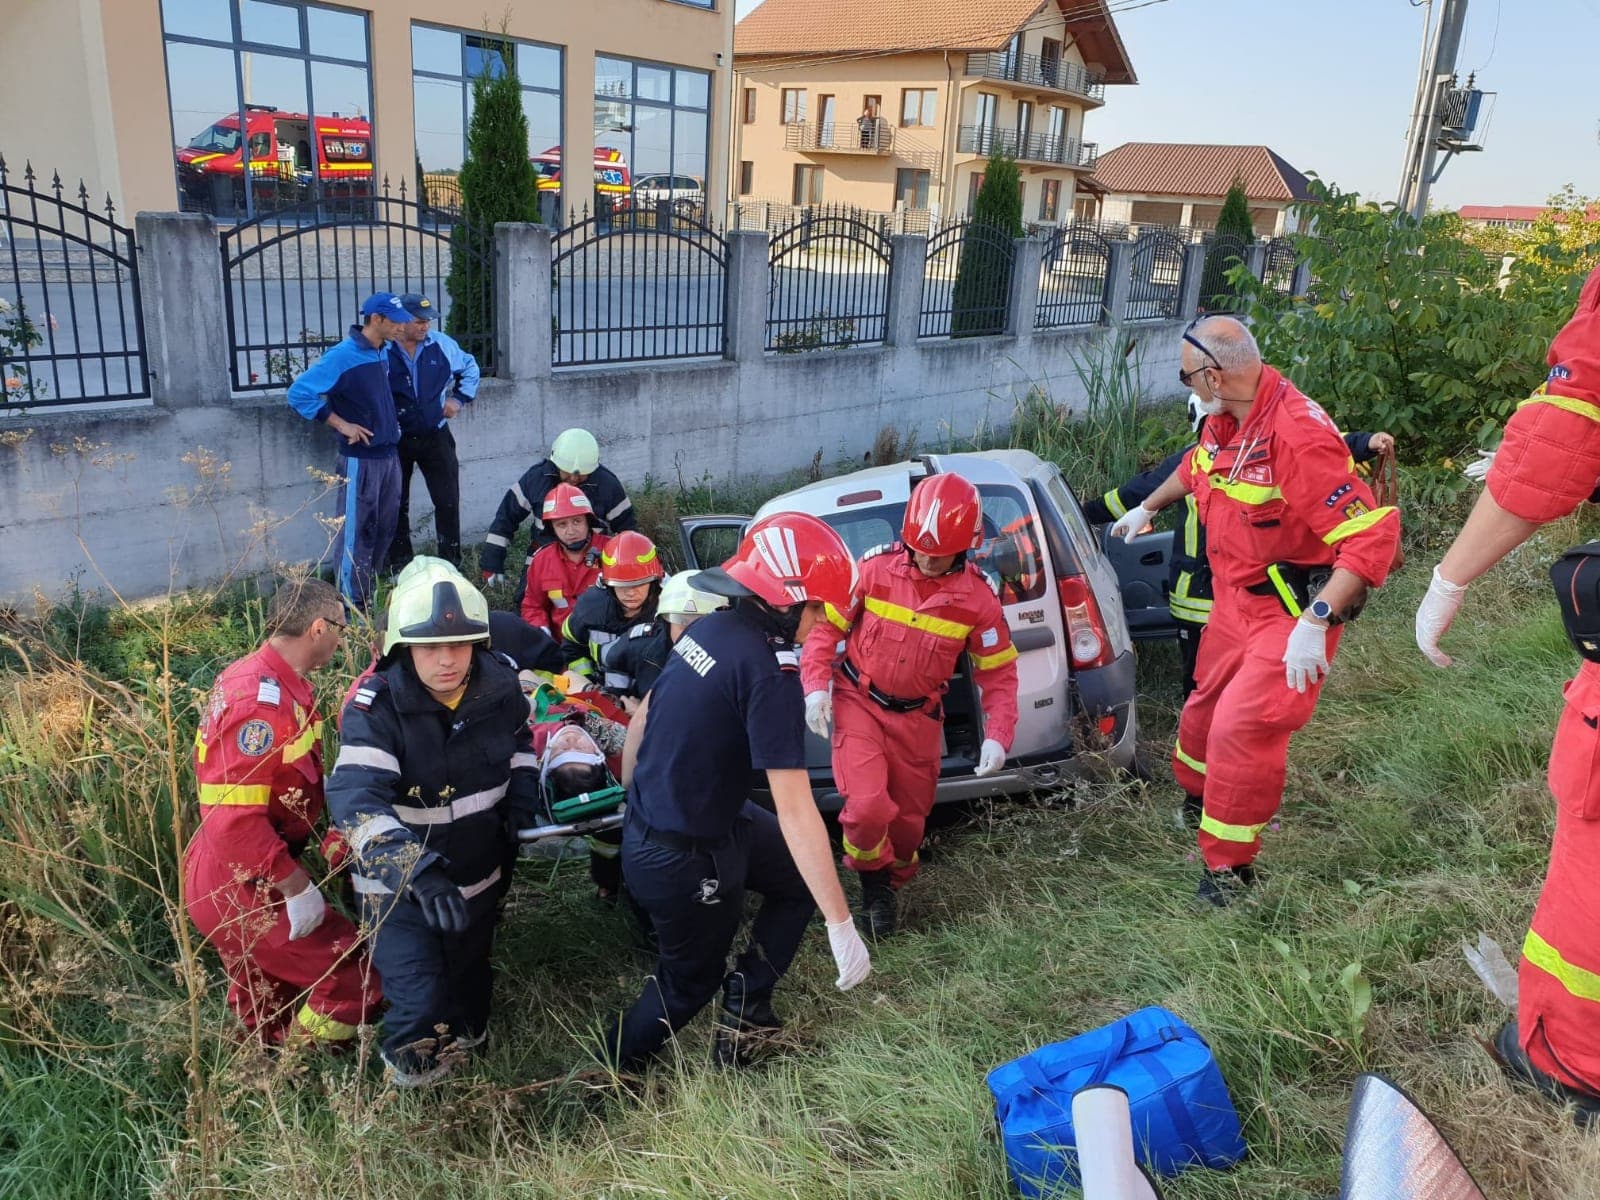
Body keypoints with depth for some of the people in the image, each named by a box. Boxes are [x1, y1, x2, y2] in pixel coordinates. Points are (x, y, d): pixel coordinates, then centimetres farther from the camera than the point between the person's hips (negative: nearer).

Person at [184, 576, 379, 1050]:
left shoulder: (255, 675, 3)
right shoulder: (264, 702, -28)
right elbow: (235, 822, -30)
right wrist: (297, 886, -24)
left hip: (247, 876, 10)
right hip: (244, 887, -10)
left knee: (268, 1010, 25)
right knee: (355, 974, -5)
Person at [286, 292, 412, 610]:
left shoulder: (382, 354, 9)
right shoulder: (343, 355, -14)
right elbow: (299, 393, -16)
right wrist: (342, 425, -15)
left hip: (389, 454, 8)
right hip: (360, 459, -8)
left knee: (385, 529, 14)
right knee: (357, 532, -1)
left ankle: (371, 592, 27)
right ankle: (353, 604, 7)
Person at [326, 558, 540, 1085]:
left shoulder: (499, 686, -12)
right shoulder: (376, 705, -25)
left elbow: (520, 738, 12)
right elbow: (355, 799, -37)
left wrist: (521, 795, -5)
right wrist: (415, 869, -50)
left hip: (480, 876, 4)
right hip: (400, 885, -4)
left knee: (470, 984, 23)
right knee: (420, 1007, -12)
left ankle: (465, 1044, 56)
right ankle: (411, 1074, 23)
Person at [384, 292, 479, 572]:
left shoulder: (441, 344, -2)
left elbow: (469, 367, 17)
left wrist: (459, 398, 7)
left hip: (435, 436, 2)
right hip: (396, 441, -2)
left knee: (448, 501, 2)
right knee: (397, 505, 8)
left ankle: (451, 563, 15)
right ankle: (400, 566, 21)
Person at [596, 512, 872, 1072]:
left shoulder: (709, 629, -3)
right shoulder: (769, 672, -28)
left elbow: (641, 719, 9)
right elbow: (795, 811, -28)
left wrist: (632, 798, 25)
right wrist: (841, 925, -23)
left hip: (642, 829, 8)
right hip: (686, 863, -8)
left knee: (802, 879, 20)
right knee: (689, 983, 19)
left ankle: (745, 1005, 25)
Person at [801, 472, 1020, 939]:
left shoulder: (978, 599, -11)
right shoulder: (874, 570, -15)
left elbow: (998, 672, -1)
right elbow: (827, 626, -3)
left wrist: (998, 736, -12)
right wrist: (816, 686, -14)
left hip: (917, 717, 2)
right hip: (858, 703, -2)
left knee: (909, 818, 13)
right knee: (868, 806, -20)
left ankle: (892, 883, 45)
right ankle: (872, 873, 14)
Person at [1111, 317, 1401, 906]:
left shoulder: (1298, 436, -30)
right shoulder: (1223, 421, -2)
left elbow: (1372, 534, -32)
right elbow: (1193, 468, 24)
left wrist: (1316, 622, -36)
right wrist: (1145, 508, 38)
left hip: (1293, 612, -8)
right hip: (1234, 600, 8)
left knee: (1244, 726, -14)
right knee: (1207, 703, 21)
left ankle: (1229, 865, 5)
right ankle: (1194, 791, 50)